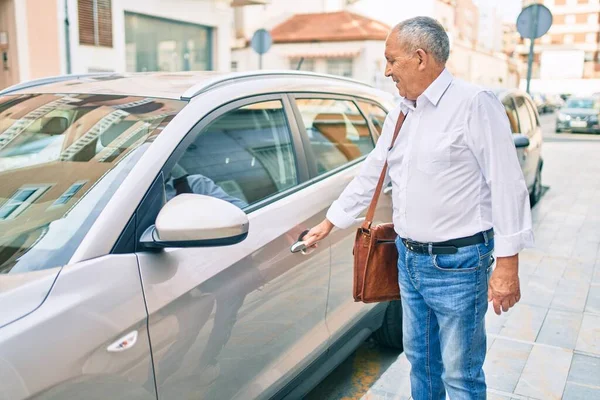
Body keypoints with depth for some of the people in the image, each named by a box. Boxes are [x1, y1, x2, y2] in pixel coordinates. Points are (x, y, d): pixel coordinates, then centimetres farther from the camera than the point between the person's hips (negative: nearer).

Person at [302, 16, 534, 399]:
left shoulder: (474, 104, -14)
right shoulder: (399, 115, 10)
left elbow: (507, 186, -16)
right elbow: (370, 175, 18)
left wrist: (507, 265, -18)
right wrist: (328, 223, 21)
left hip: (458, 264, -7)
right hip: (409, 259, 7)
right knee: (420, 358, 21)